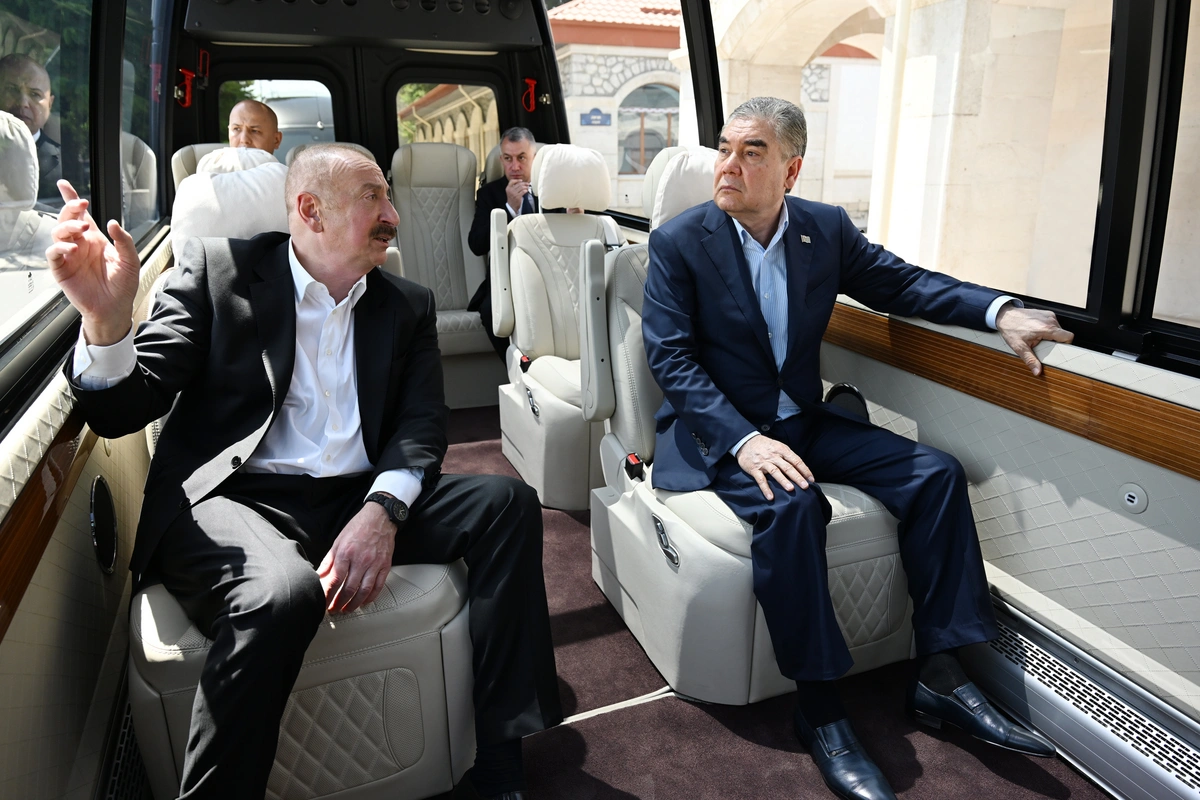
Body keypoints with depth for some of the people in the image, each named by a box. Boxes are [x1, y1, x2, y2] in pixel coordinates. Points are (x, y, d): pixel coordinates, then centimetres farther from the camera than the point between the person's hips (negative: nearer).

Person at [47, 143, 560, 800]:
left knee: (506, 501, -17)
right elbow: (124, 410, -1)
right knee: (282, 591, -37)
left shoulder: (407, 306, 14)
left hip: (361, 499, 4)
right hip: (236, 498, -4)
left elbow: (423, 425, 3)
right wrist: (105, 319, -25)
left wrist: (381, 512, -18)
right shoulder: (219, 269, 4)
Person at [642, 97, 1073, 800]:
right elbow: (671, 356, -14)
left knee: (935, 473, -10)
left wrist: (1000, 310, -9)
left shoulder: (827, 227, 4)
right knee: (790, 504, -34)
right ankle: (819, 708, -18)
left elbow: (901, 282, 9)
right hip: (719, 428, -5)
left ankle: (939, 676, -1)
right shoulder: (678, 242, -8)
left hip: (802, 420, 5)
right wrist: (744, 440, -26)